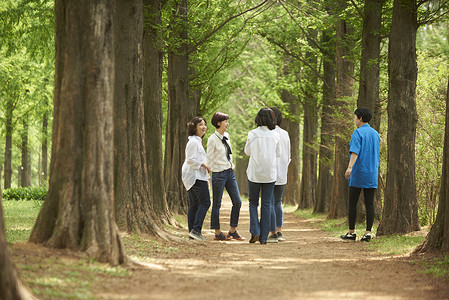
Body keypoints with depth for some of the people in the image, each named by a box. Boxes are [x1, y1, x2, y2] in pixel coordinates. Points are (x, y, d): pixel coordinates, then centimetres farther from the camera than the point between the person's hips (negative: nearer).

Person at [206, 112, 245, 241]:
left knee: (237, 202, 3)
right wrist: (216, 173, -7)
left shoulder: (226, 136, 11)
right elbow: (209, 159, -8)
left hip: (230, 173, 7)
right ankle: (217, 233, 7)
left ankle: (232, 231, 11)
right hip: (219, 174, -7)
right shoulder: (212, 139, -11)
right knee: (217, 204, 1)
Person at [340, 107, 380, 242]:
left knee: (353, 202, 4)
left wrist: (350, 167, -32)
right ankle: (368, 233, -4)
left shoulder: (358, 133, -7)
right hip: (372, 175, 5)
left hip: (357, 175, -5)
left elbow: (355, 151, -21)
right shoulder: (376, 134, 13)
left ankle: (351, 232, 7)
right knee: (369, 203, 2)